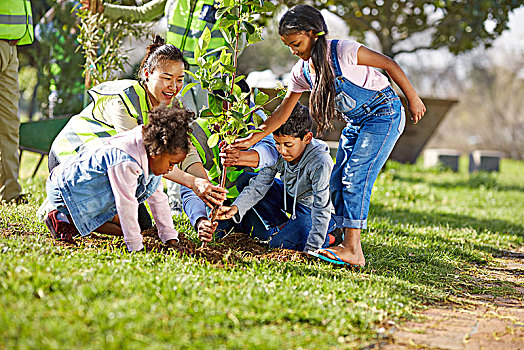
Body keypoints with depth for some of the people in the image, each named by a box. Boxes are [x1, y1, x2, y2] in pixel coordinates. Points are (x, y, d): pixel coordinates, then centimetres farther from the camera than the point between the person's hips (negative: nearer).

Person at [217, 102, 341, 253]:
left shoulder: (321, 163, -35)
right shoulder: (277, 154, -17)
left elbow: (321, 209, -33)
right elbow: (259, 186, -11)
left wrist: (311, 249, -33)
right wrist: (236, 207, -29)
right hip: (291, 198, 7)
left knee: (280, 244, -26)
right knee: (245, 180, -1)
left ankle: (330, 237, -1)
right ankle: (280, 225, 9)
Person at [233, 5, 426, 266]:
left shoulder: (342, 51, -22)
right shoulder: (301, 72, -1)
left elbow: (389, 64, -13)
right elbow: (283, 112, 4)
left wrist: (413, 99, -8)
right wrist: (251, 139, -4)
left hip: (383, 114, -8)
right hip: (355, 123, 8)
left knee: (355, 176, -18)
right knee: (337, 183, 0)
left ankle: (353, 251, -21)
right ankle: (348, 246, 5)